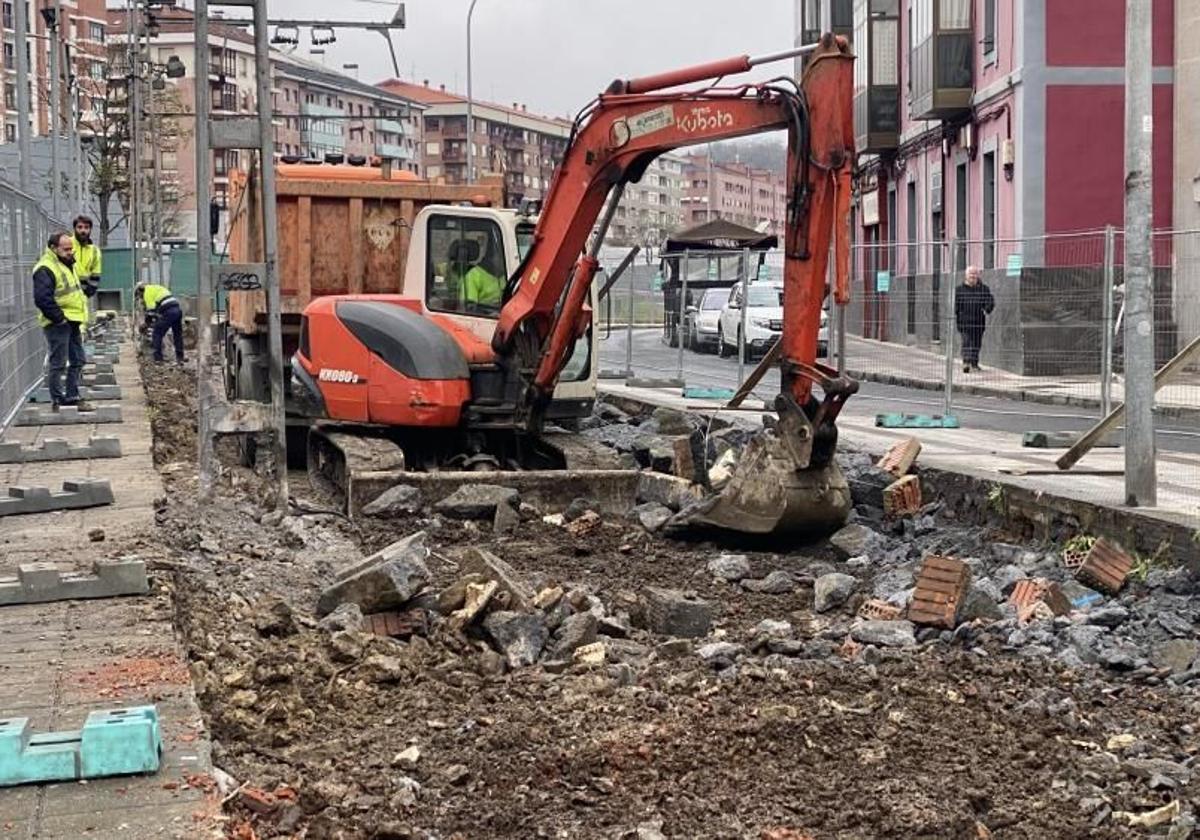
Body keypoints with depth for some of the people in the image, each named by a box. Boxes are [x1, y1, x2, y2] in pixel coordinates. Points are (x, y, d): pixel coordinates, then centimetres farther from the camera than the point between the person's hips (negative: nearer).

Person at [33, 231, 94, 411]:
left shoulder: (67, 264, 16)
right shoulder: (45, 269, -16)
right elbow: (42, 298, -24)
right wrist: (59, 318, -21)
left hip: (72, 322, 10)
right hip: (58, 324, -10)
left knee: (77, 361, 13)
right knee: (58, 364, -5)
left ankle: (72, 397, 21)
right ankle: (57, 401, 1)